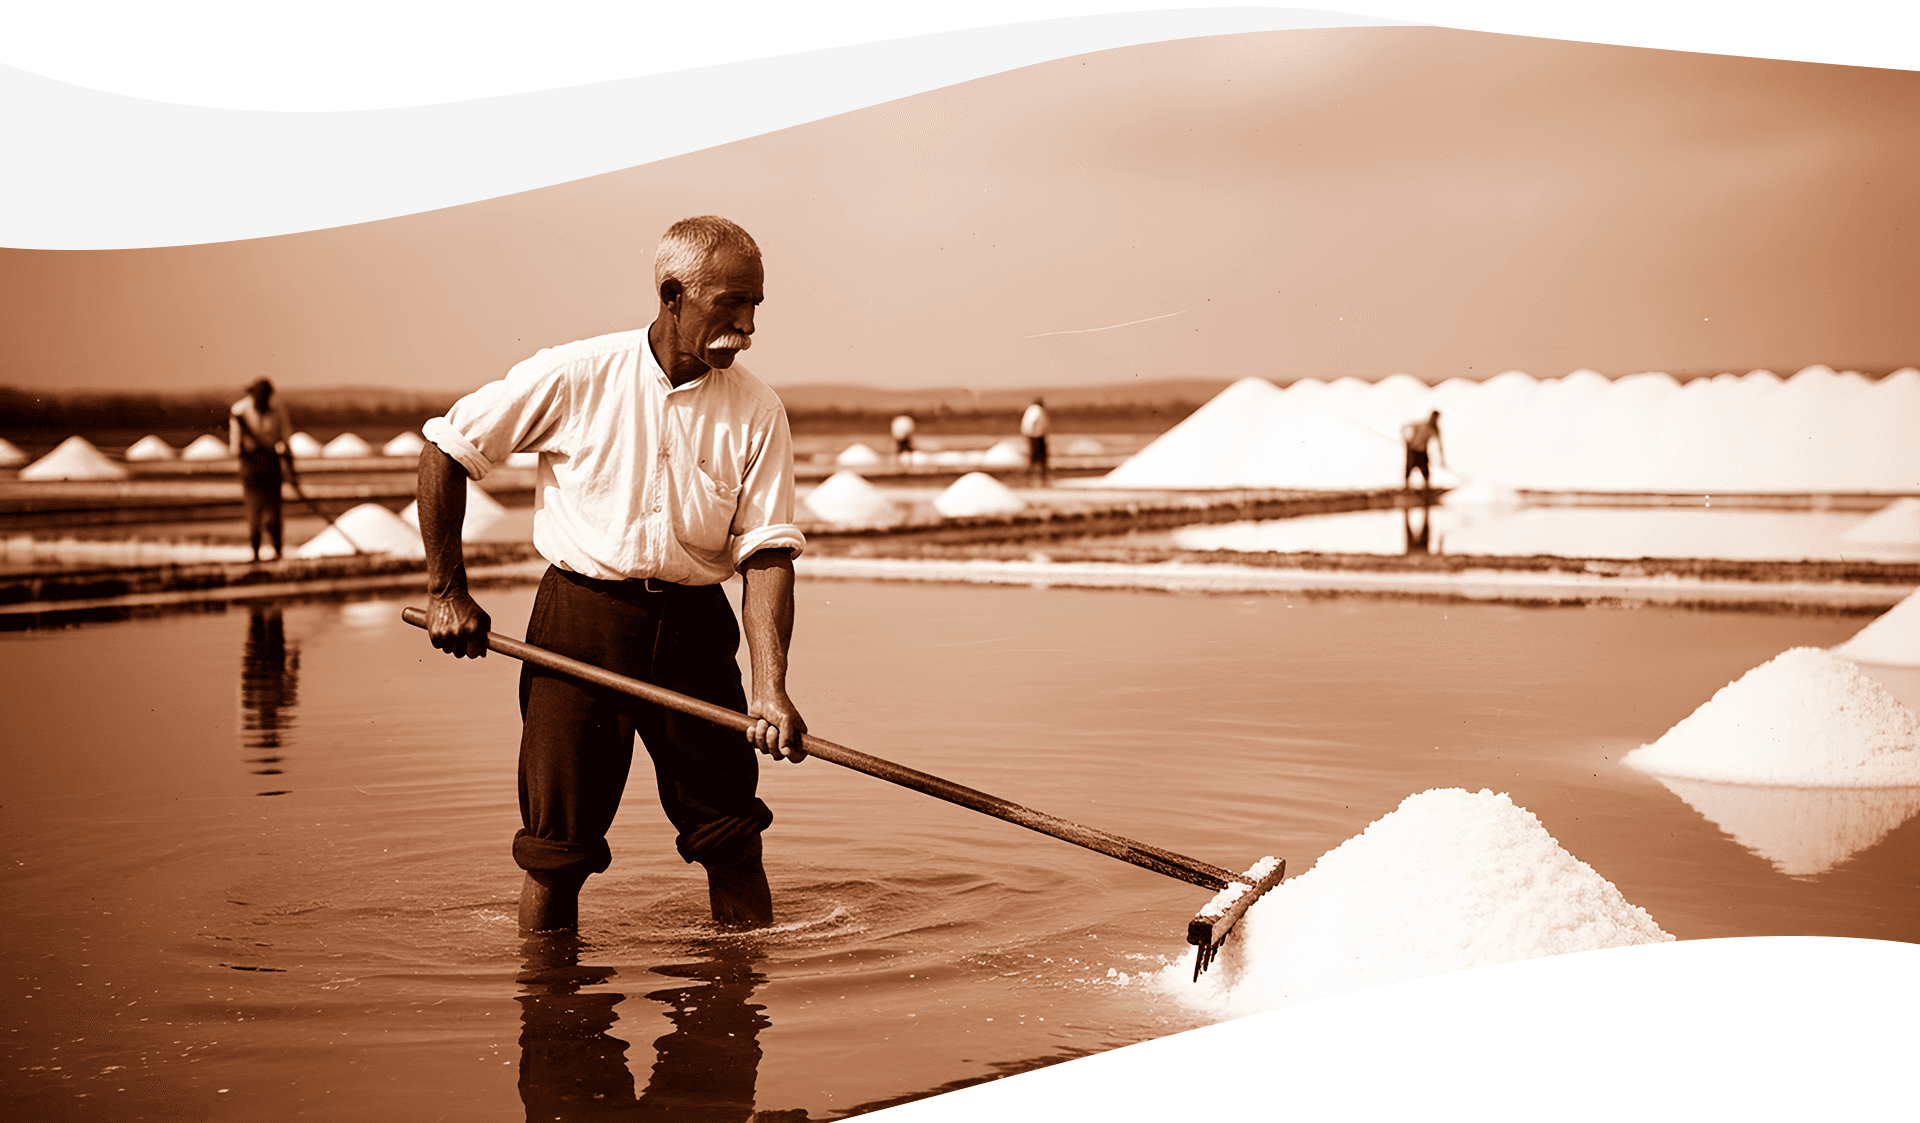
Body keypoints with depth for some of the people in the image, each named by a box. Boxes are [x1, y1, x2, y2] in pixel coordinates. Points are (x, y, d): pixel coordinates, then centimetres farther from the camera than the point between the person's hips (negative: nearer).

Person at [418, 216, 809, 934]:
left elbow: (767, 554, -8)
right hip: (578, 615, -2)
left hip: (693, 626, 2)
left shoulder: (757, 413, -4)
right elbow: (445, 449, 0)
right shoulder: (574, 376, -9)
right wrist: (447, 590, 0)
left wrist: (771, 688, -20)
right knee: (557, 845, 2)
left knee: (732, 834, 2)